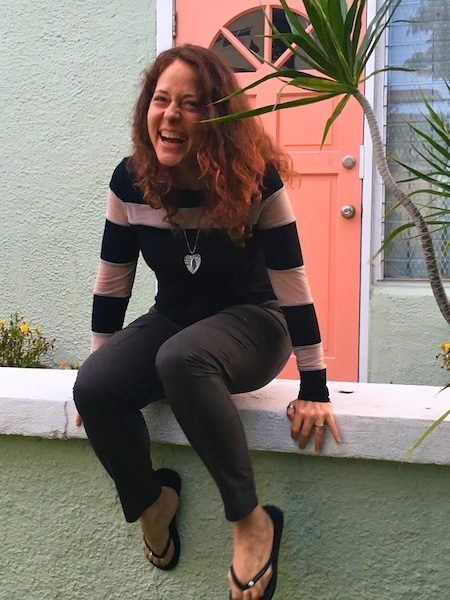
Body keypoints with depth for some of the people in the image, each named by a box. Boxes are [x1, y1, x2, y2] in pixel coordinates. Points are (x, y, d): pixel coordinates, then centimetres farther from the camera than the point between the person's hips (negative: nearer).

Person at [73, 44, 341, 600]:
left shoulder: (255, 178, -20)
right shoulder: (130, 180, -9)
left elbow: (291, 281, -17)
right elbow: (112, 280, 0)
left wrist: (314, 388, -17)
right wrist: (100, 365, 4)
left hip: (251, 323, -4)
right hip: (172, 320, 4)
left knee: (181, 359, -38)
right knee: (93, 389, -25)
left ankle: (251, 521, -23)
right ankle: (149, 500, 4)